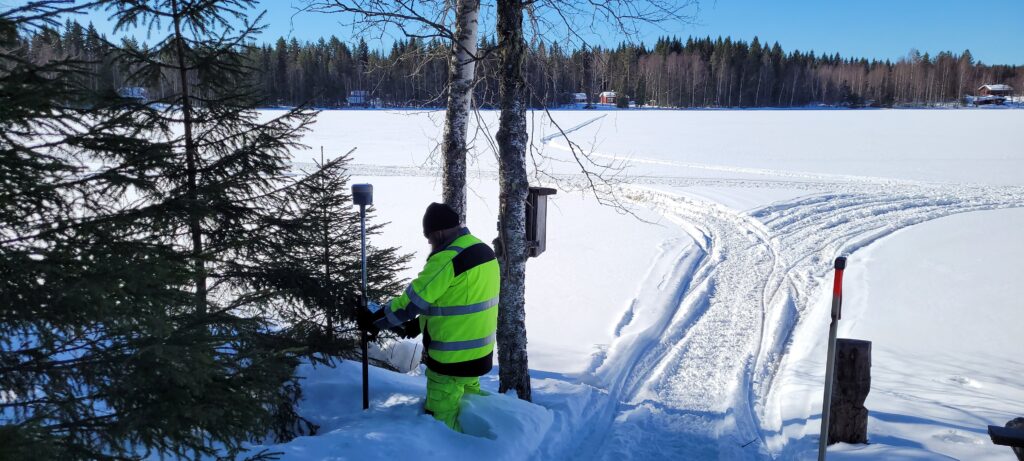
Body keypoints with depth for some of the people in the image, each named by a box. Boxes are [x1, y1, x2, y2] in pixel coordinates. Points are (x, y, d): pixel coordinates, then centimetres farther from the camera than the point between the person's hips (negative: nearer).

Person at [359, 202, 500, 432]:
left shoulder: (447, 259, -22)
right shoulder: (484, 250, 7)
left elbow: (412, 301, -19)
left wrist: (374, 320, -5)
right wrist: (420, 324, 14)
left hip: (451, 356, -9)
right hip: (479, 351, 9)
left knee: (443, 418, 3)